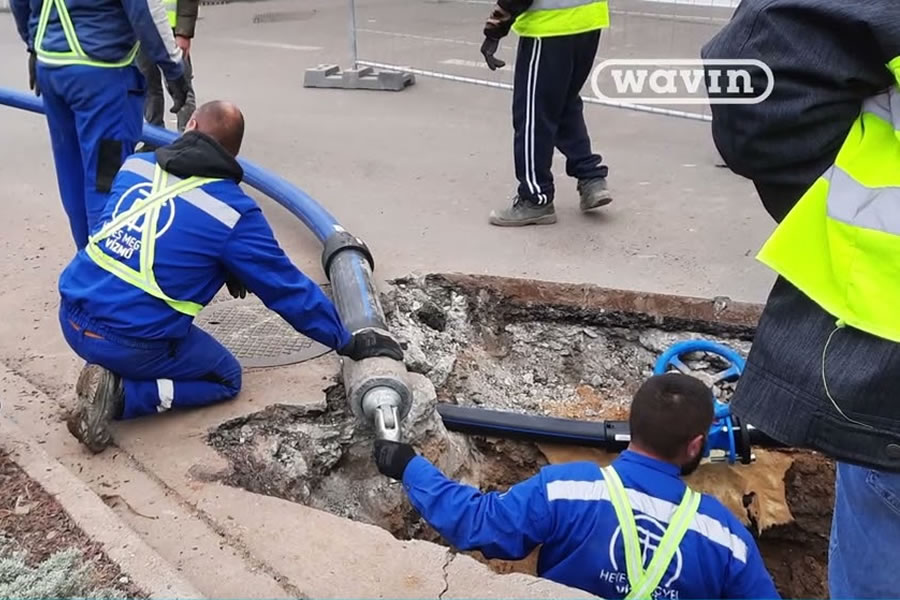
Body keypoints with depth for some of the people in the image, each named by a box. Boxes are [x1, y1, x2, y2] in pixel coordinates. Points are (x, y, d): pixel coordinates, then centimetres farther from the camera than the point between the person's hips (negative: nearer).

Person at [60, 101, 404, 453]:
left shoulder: (135, 165, 5)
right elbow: (289, 290, -5)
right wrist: (350, 343, 6)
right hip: (131, 340, -5)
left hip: (72, 316, 6)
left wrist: (223, 269, 24)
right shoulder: (233, 213, -11)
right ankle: (119, 393, -2)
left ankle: (108, 368, 13)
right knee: (226, 379, 18)